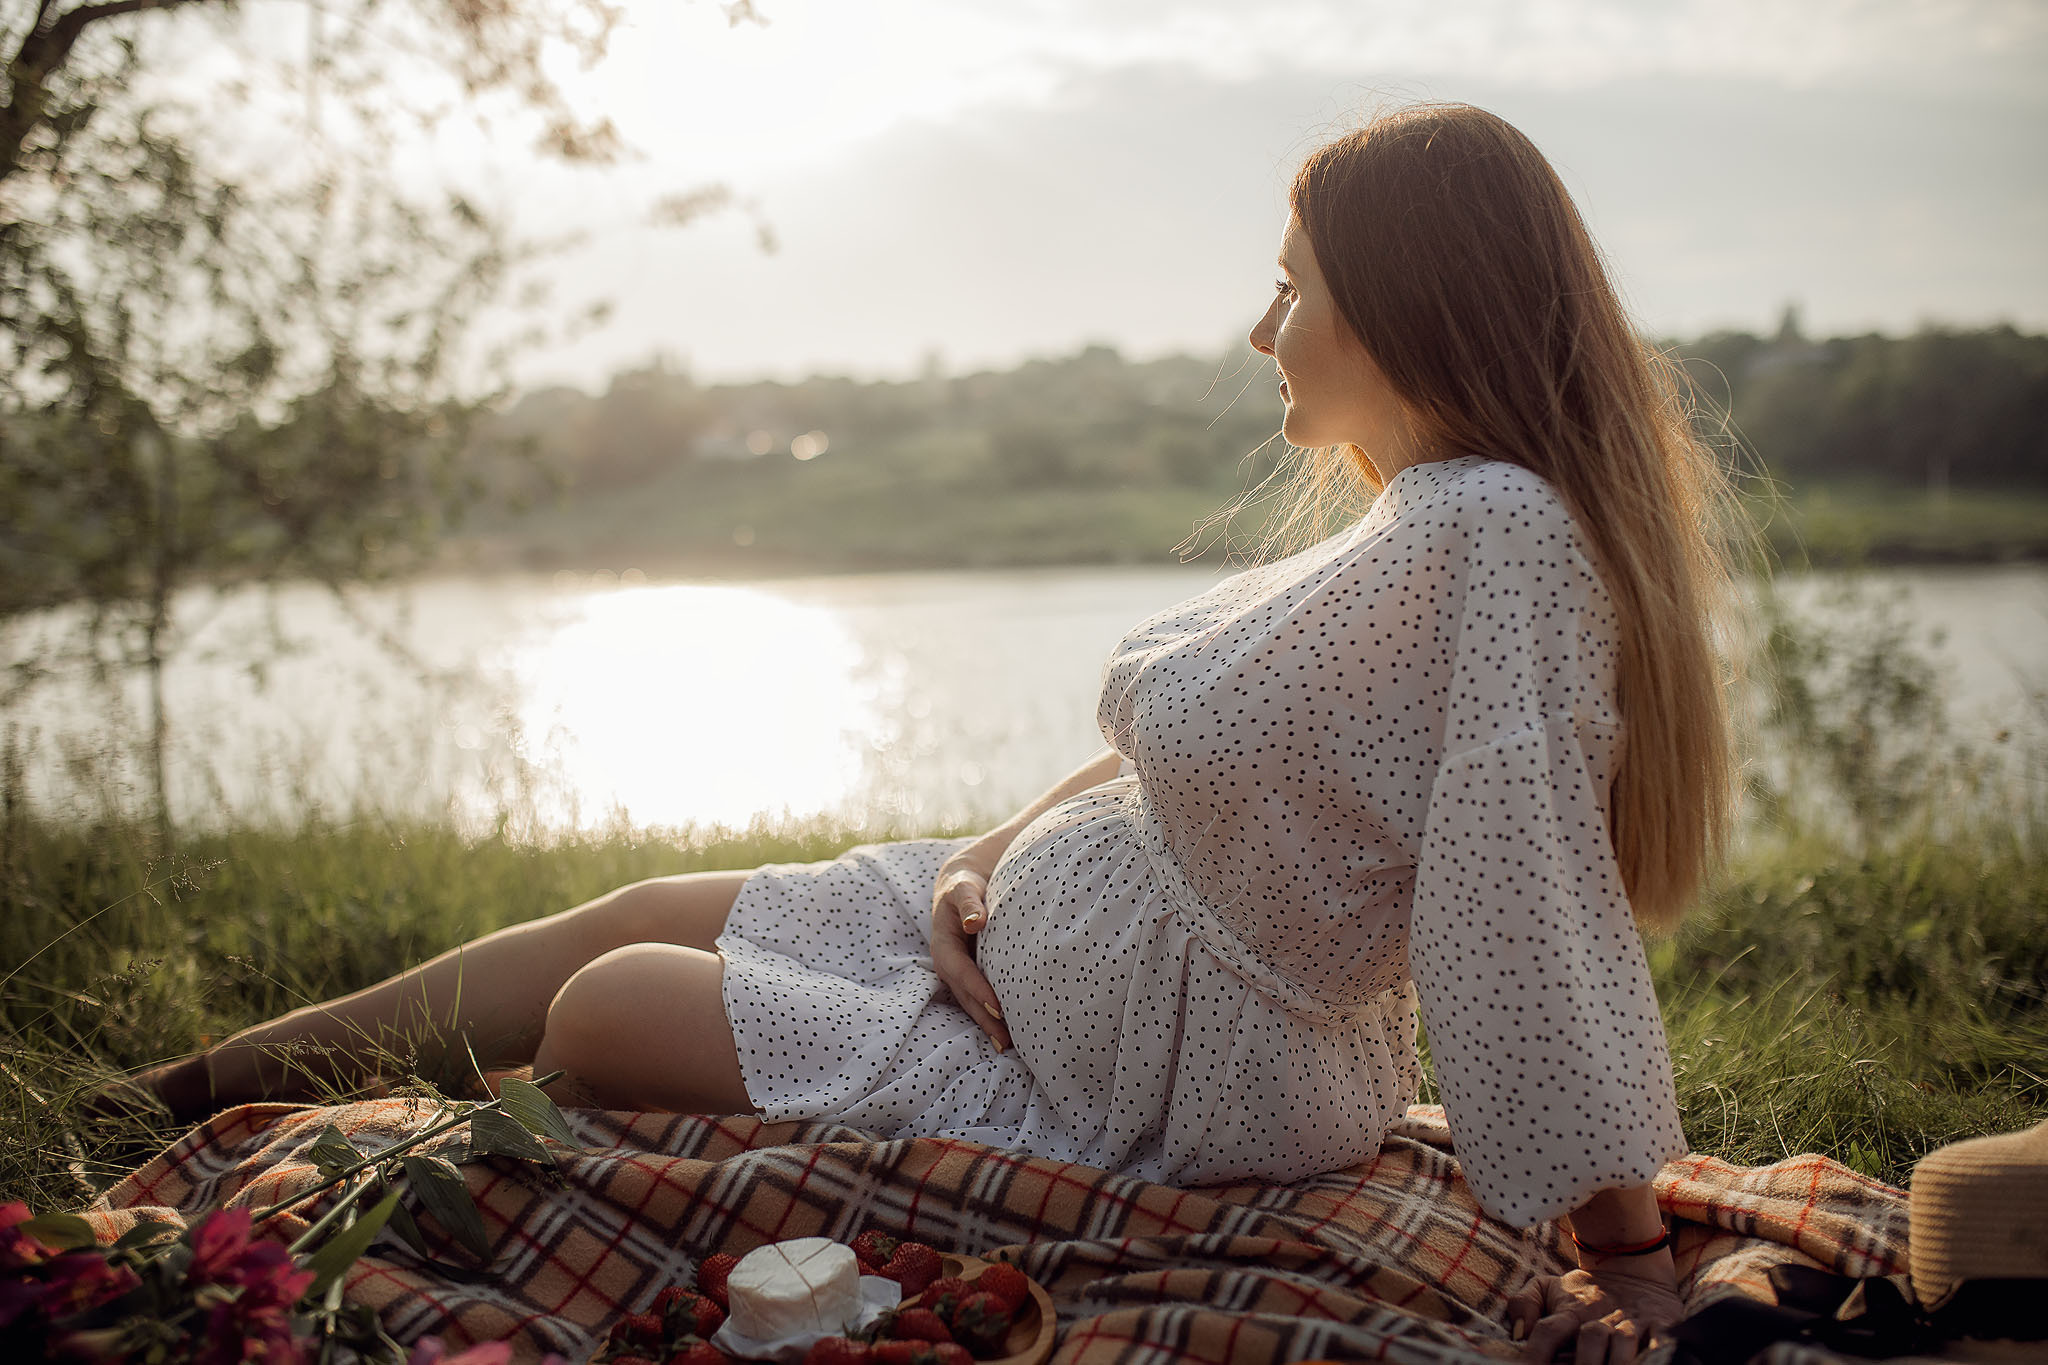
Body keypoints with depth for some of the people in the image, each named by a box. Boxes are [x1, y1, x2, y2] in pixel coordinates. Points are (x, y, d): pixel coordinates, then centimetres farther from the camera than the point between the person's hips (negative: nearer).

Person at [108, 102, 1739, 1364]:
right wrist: (983, 862, -4)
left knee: (600, 1019, 1)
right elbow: (1182, 743, 8)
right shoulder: (1421, 520, 4)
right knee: (636, 914, 13)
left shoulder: (1501, 531, -27)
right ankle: (183, 1087, 32)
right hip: (1056, 920, 9)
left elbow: (1535, 886, -29)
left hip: (1162, 1073, -8)